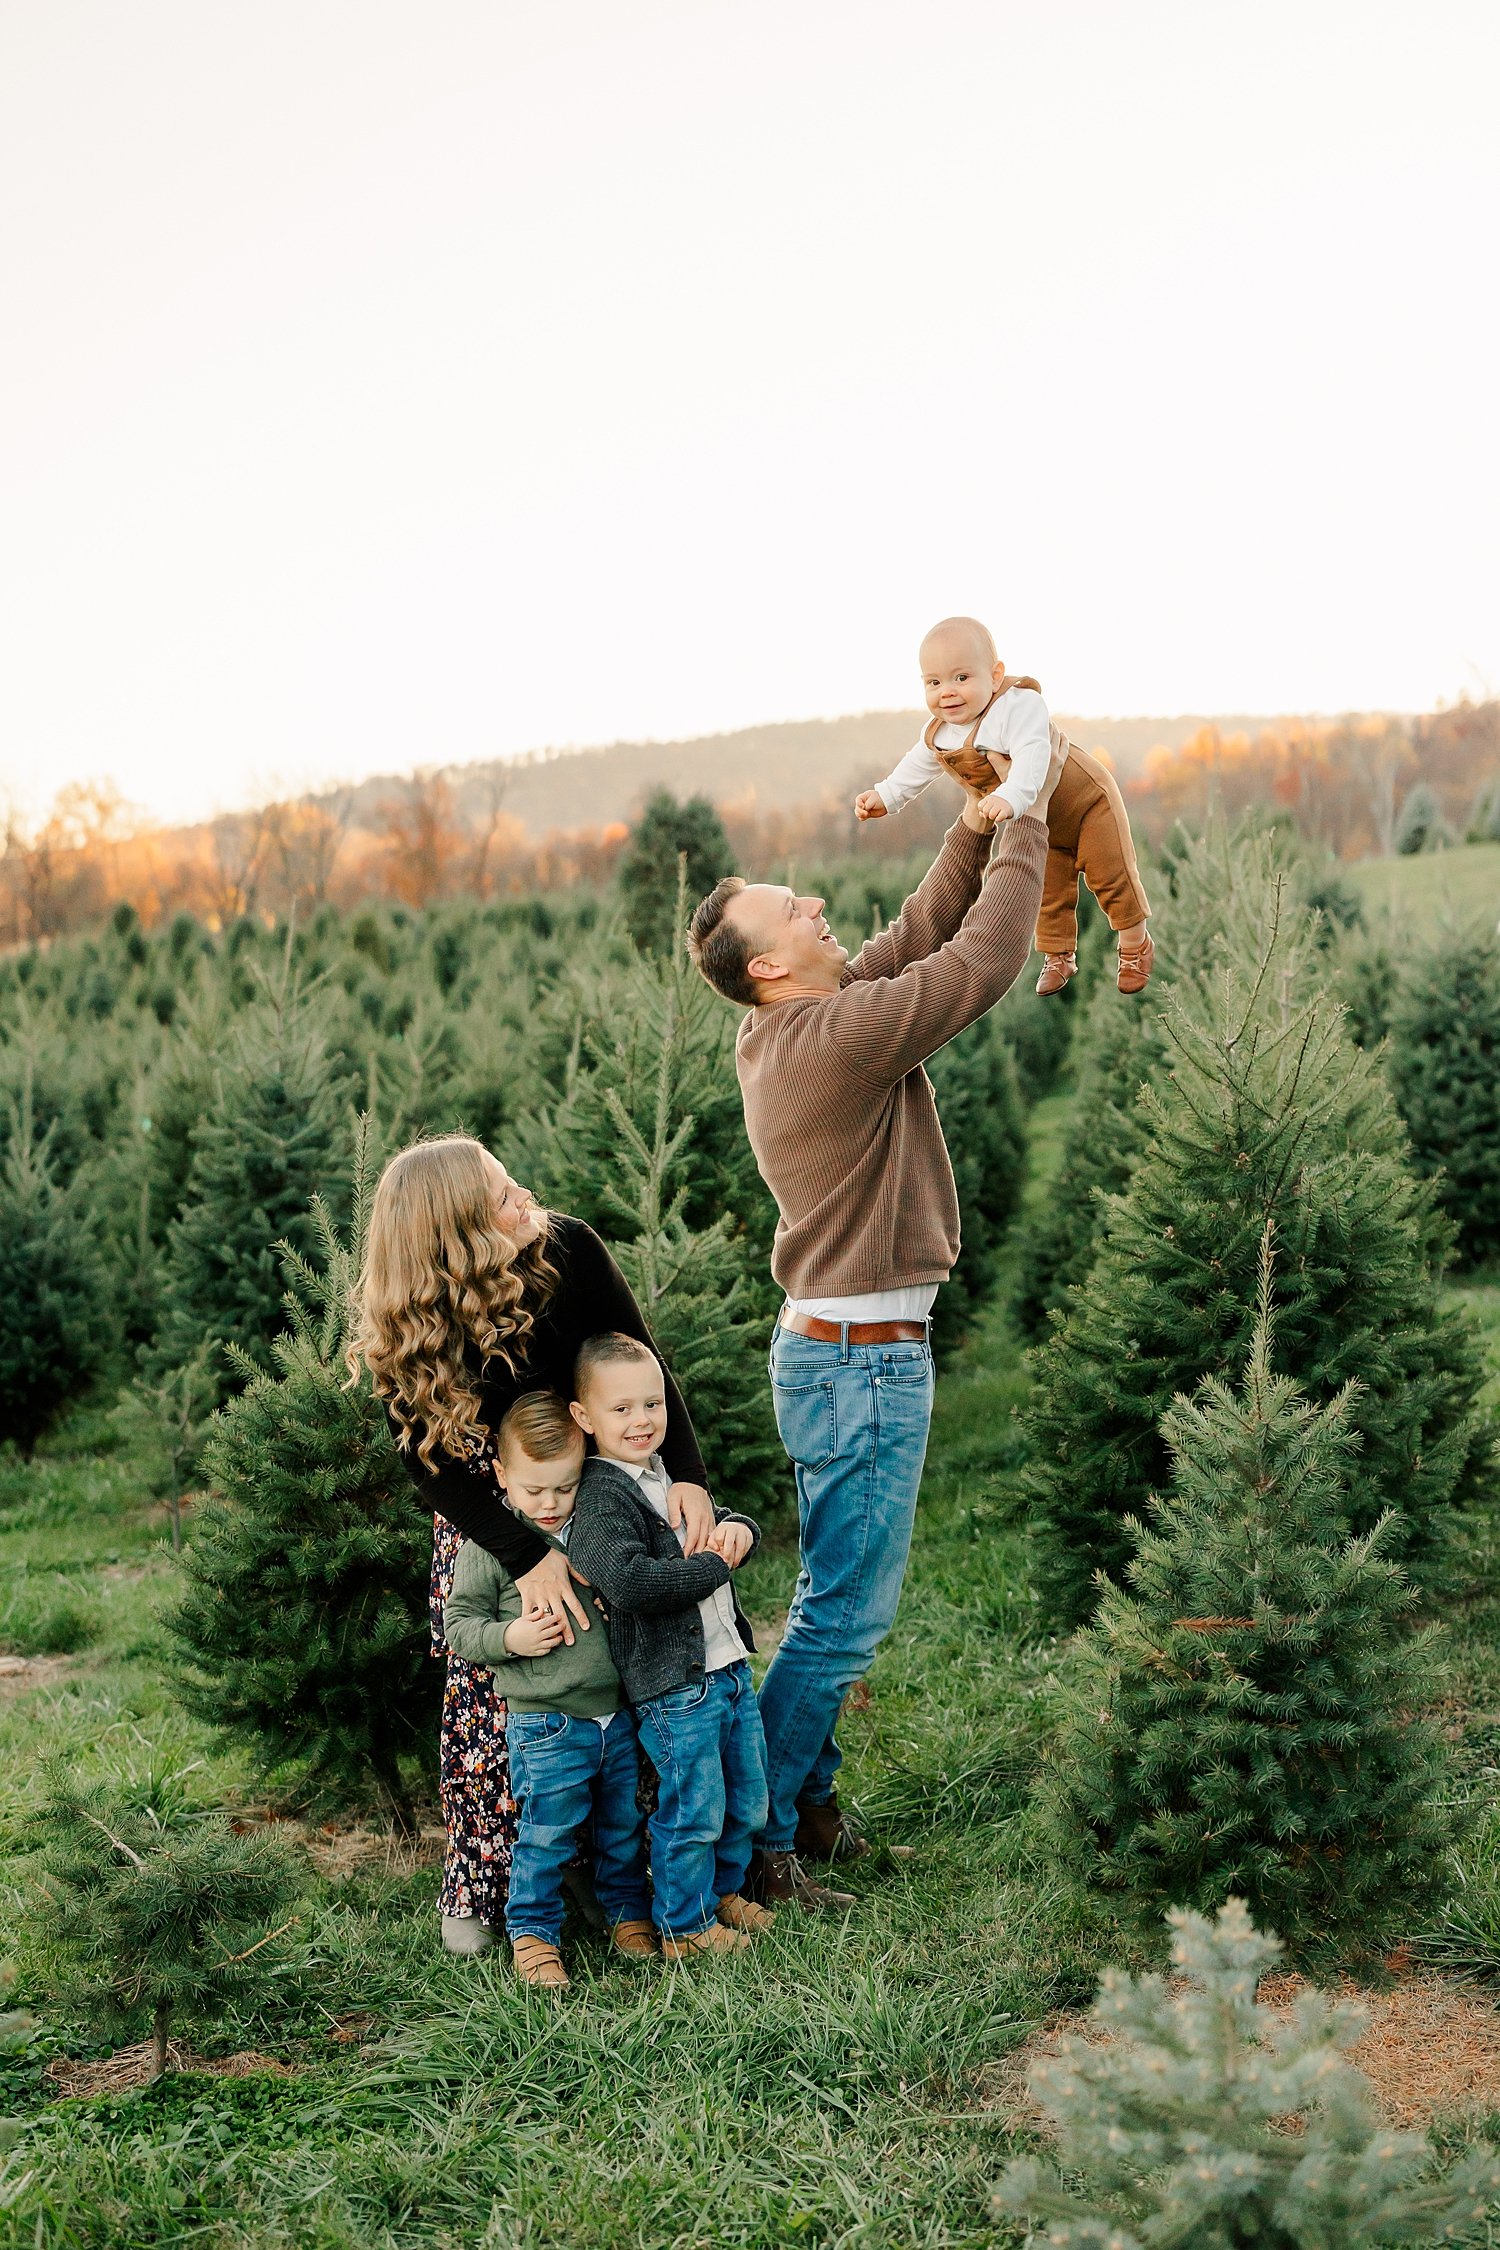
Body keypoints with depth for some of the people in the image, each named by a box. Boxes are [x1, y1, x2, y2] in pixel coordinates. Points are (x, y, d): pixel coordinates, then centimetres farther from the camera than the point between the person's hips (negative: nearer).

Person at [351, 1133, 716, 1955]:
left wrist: (688, 1475, -22)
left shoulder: (568, 1251, -21)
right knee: (487, 1690, -3)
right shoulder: (403, 1335, -22)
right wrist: (526, 1555, -28)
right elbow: (431, 1465, -19)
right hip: (491, 1516, -1)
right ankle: (475, 1887, 14)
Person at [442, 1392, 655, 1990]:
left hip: (618, 1712, 5)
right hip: (545, 1727, -5)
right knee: (546, 1835, 0)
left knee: (625, 1824, 16)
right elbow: (458, 1622, -4)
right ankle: (532, 1932, 18)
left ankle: (626, 1911, 36)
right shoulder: (487, 1544, -8)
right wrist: (510, 1638, -20)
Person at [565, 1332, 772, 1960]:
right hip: (673, 1686, -9)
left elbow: (729, 1522, 24)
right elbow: (629, 1582, -30)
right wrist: (713, 1566, -19)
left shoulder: (672, 1477, 13)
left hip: (729, 1667, 9)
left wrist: (737, 1528, -2)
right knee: (693, 1810, 0)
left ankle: (722, 1891, 40)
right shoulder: (600, 1498, -16)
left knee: (747, 1801, 19)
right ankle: (686, 1927, 19)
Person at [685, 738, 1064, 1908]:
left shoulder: (792, 1028, 6)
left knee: (839, 1593, 19)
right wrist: (1027, 820, -8)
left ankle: (809, 1802, 30)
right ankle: (755, 1836, 6)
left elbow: (915, 943, 15)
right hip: (861, 1360, -10)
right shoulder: (838, 1036, -22)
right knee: (846, 1611, -2)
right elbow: (982, 961, -19)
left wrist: (976, 832, 6)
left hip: (839, 1350, 10)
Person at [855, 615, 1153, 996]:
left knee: (1112, 876, 2)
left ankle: (1136, 946, 21)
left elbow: (1032, 757, -52)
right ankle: (1059, 956, 29)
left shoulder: (1018, 707, -37)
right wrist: (884, 796, 0)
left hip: (1087, 800, -7)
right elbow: (918, 766, 8)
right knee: (1048, 889, 11)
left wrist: (1012, 797, -67)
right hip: (1039, 825, 7)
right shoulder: (940, 733, -12)